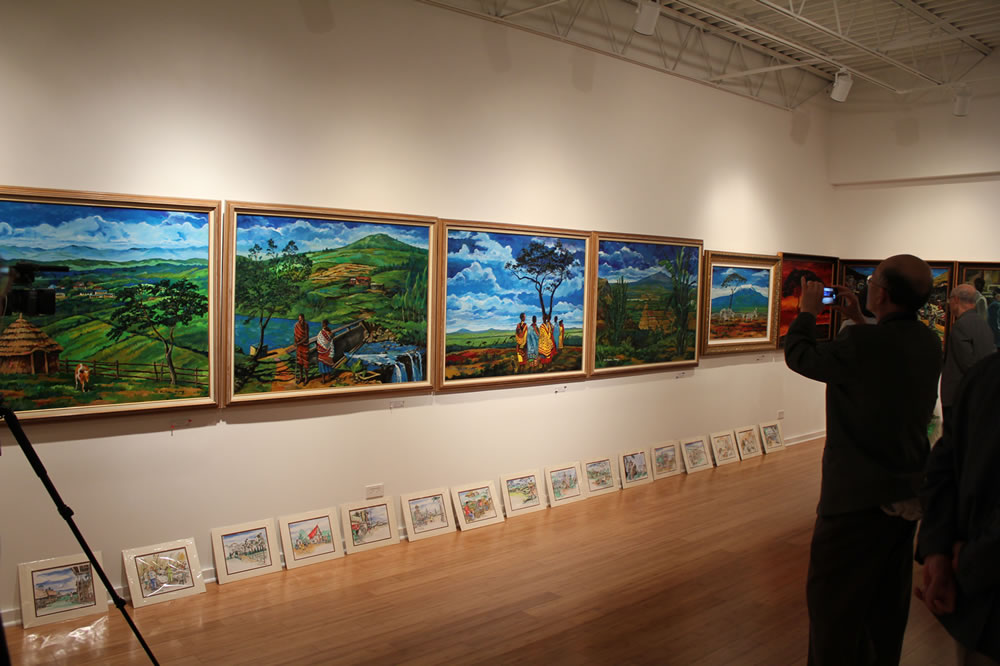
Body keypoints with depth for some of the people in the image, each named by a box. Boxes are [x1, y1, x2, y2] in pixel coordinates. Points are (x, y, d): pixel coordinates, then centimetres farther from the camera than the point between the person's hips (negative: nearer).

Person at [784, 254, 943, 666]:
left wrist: (808, 312, 7)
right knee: (888, 598, 22)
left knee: (832, 600, 4)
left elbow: (799, 355, -9)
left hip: (859, 495, -8)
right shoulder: (929, 343, 0)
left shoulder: (863, 343, -25)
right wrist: (857, 320, 19)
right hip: (909, 489, 9)